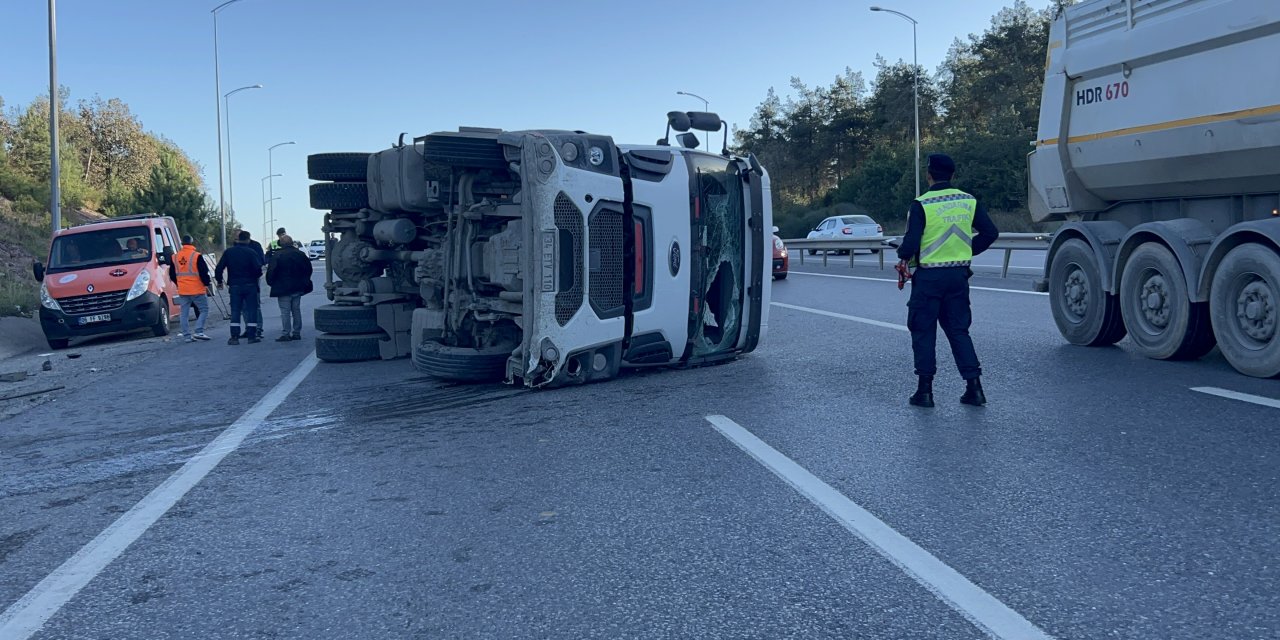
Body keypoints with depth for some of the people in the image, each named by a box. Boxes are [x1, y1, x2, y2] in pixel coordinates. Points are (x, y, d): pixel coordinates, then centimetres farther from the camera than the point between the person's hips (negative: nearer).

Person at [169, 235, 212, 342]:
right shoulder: (196, 256, -12)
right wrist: (206, 284, 2)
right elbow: (203, 272, -13)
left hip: (182, 291, 5)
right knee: (204, 310, 4)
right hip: (197, 290, -5)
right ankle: (199, 332, -9)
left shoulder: (175, 257, 7)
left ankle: (187, 335, 8)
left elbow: (172, 275, 14)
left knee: (184, 313, 9)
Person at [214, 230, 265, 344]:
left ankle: (234, 337, 2)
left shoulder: (228, 252, 2)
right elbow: (258, 268, -16)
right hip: (250, 285, -2)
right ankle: (252, 336, 2)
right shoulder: (251, 252, -7)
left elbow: (219, 268, 1)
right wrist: (255, 277, 5)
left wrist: (219, 281, 14)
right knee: (251, 309, 4)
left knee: (235, 311, 6)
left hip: (235, 286, 2)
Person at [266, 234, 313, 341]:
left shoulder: (277, 255, -11)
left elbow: (271, 271, -13)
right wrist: (303, 281, 23)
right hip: (298, 288, 5)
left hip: (283, 288, -5)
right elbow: (308, 268, 13)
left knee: (285, 312, -3)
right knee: (296, 310, 11)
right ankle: (296, 333, 14)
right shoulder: (300, 254, 5)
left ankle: (286, 334, -5)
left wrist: (270, 282, 3)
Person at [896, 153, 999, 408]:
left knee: (923, 331, 7)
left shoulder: (921, 205, -13)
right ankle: (974, 387, 9)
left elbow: (910, 244, -17)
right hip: (959, 275, 5)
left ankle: (925, 390, 9)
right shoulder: (969, 201, 3)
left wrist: (903, 255, 5)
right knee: (959, 330, 14)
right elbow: (990, 232, 5)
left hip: (928, 277, -4)